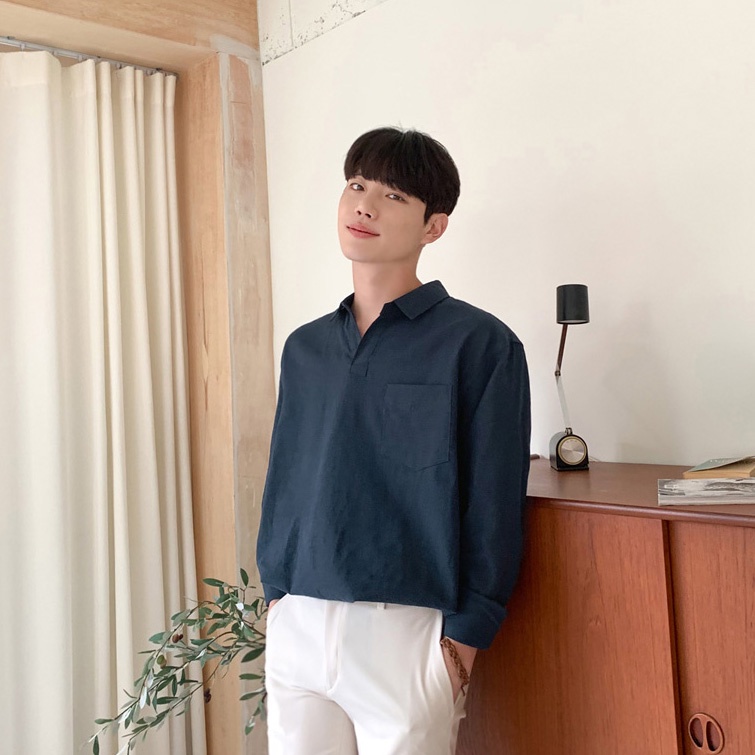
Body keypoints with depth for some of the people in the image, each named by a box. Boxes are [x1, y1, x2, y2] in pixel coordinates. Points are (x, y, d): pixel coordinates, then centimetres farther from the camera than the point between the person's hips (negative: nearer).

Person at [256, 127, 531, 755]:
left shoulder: (480, 344, -7)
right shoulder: (304, 348, 10)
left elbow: (494, 507, -8)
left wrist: (464, 636, -10)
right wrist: (276, 596, 10)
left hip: (405, 631, -5)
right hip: (295, 627, 5)